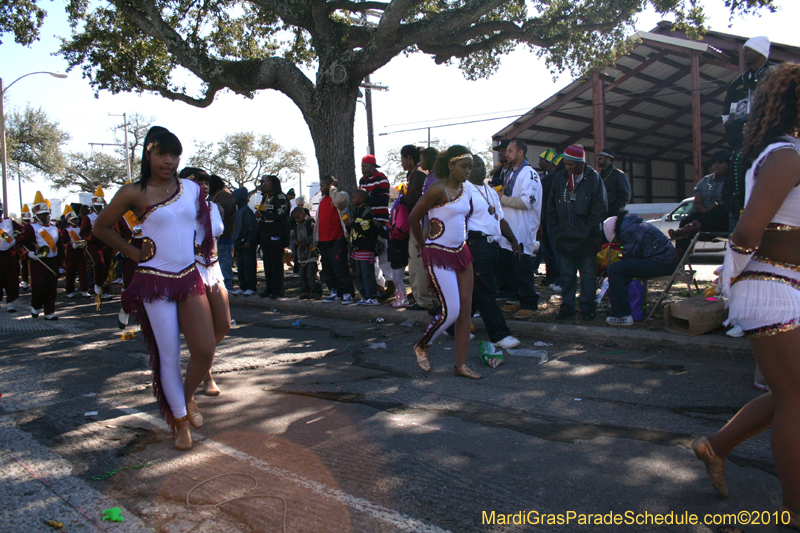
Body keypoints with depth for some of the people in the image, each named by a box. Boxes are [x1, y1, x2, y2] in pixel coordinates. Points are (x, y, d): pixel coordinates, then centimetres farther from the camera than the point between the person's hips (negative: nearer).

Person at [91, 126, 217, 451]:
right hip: (155, 281, -3)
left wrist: (208, 251, 11)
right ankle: (179, 421, 21)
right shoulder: (134, 193, -4)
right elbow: (101, 227, 7)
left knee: (205, 350, -8)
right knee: (168, 355, 3)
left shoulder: (192, 189, 6)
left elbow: (204, 222, 24)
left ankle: (188, 396, 24)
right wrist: (134, 253, 1)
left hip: (190, 278, 3)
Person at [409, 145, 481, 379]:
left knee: (466, 310, 5)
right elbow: (414, 218, -8)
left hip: (461, 253, 8)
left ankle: (461, 364, 14)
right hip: (439, 256, -8)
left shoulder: (466, 191, 9)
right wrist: (423, 246, 3)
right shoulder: (438, 189, -15)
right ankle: (422, 346, 17)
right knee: (451, 312, -10)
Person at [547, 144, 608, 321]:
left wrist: (587, 229, -10)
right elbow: (552, 206, 11)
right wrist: (556, 227, 3)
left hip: (587, 238, -3)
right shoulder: (560, 178, 6)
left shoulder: (593, 177, -5)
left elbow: (600, 207, -6)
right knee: (567, 274, 10)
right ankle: (567, 306, 17)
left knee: (588, 273, 6)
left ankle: (587, 307, 14)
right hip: (565, 237, 3)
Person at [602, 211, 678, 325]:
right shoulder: (635, 224, 20)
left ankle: (623, 316, -15)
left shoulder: (628, 231, -11)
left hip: (661, 263, -11)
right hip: (668, 260, 11)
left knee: (614, 269, -16)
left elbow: (630, 257, -9)